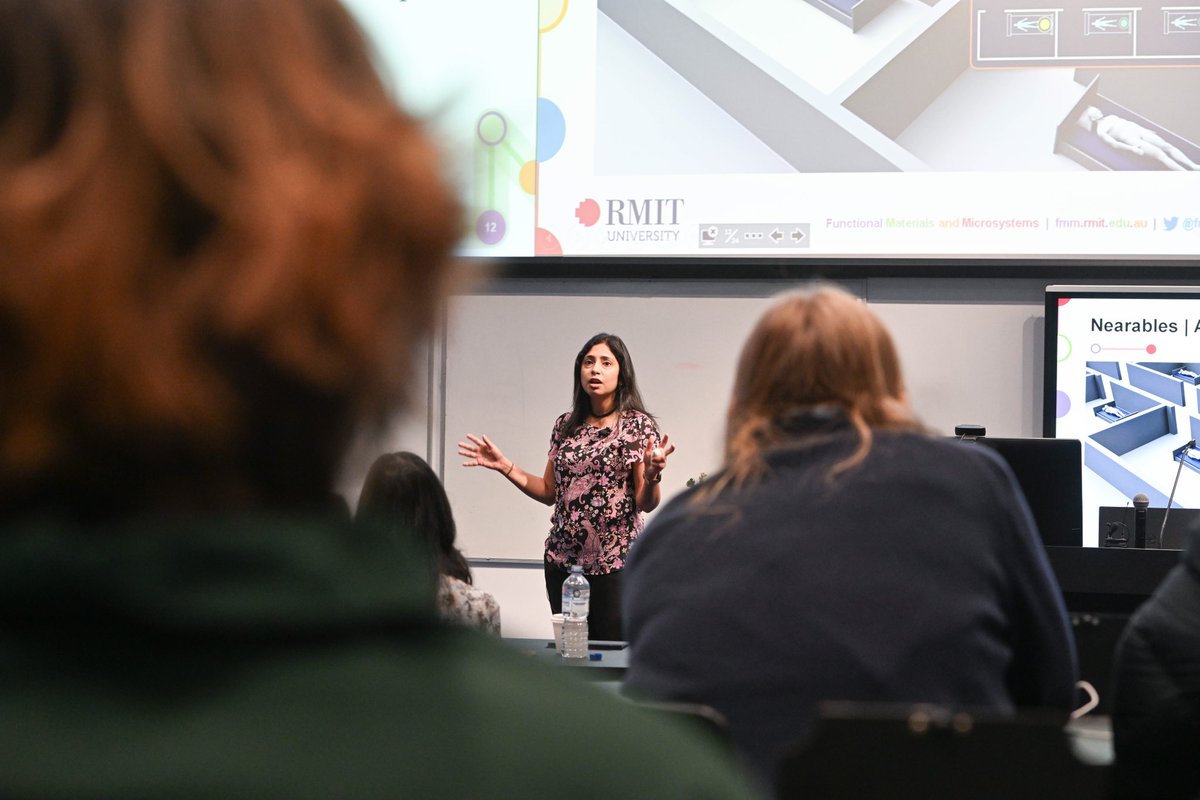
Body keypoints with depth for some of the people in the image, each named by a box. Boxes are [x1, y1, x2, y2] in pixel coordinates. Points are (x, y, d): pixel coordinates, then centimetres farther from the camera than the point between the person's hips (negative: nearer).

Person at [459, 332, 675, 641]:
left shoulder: (638, 425, -5)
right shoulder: (566, 425, 9)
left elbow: (646, 504, -8)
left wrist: (652, 474, -28)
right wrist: (505, 466, 6)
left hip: (615, 563, -4)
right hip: (563, 560, 4)